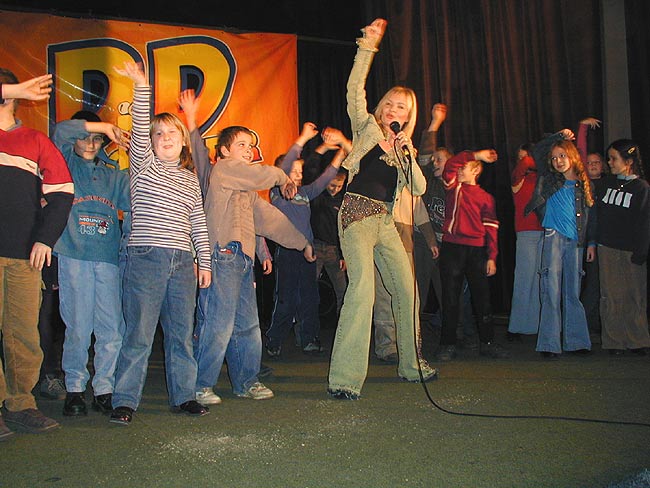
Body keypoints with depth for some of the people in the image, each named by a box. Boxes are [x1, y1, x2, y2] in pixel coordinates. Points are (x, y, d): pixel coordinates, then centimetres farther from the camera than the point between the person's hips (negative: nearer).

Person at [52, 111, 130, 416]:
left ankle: (104, 389, 7)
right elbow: (60, 131, -3)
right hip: (73, 256, -2)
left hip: (108, 259, 2)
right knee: (77, 328, -4)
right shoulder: (66, 165, 15)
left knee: (111, 330, -2)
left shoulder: (114, 176, 22)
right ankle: (74, 388, 9)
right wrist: (104, 125, -2)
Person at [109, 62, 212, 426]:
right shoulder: (144, 164, 7)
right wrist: (142, 87, -18)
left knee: (182, 333, 8)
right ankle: (125, 401, 3)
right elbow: (139, 128, -8)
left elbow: (199, 222, 16)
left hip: (182, 262, 4)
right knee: (139, 334, -5)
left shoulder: (190, 178, 17)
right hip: (146, 258, -4)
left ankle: (183, 396, 18)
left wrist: (205, 261, 12)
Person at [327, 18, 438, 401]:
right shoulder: (367, 127, 5)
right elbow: (355, 90, -10)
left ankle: (412, 364, 28)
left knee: (408, 290, 11)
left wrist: (406, 155, -5)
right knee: (363, 288, -21)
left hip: (385, 220, 7)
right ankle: (344, 379, -20)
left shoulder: (403, 145, 18)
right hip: (357, 214, -7)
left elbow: (419, 188, 8)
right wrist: (368, 46, -14)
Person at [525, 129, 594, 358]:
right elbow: (537, 150, 10)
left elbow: (589, 217, 13)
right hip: (554, 237, -2)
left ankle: (576, 340, 14)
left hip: (575, 242, 2)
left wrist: (591, 244, 6)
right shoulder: (549, 180, 10)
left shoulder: (584, 185, 13)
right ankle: (550, 344, -7)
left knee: (573, 292, 7)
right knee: (552, 291, -8)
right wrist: (558, 136, 9)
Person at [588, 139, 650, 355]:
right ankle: (614, 341, 7)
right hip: (607, 249, 3)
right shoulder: (606, 184, 12)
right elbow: (596, 214, 11)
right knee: (612, 296, 1)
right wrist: (592, 242, 4)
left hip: (631, 251, -2)